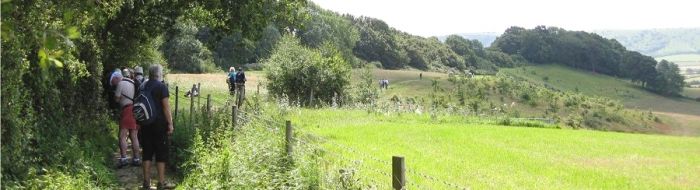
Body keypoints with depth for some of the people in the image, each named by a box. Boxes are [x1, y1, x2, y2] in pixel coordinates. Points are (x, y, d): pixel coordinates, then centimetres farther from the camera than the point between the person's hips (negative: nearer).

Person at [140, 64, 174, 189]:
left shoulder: (143, 87, 10)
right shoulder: (161, 86, -8)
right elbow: (166, 107, -13)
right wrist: (170, 124, -10)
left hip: (145, 123, 5)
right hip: (159, 123, -5)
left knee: (147, 152, 10)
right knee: (161, 153, 1)